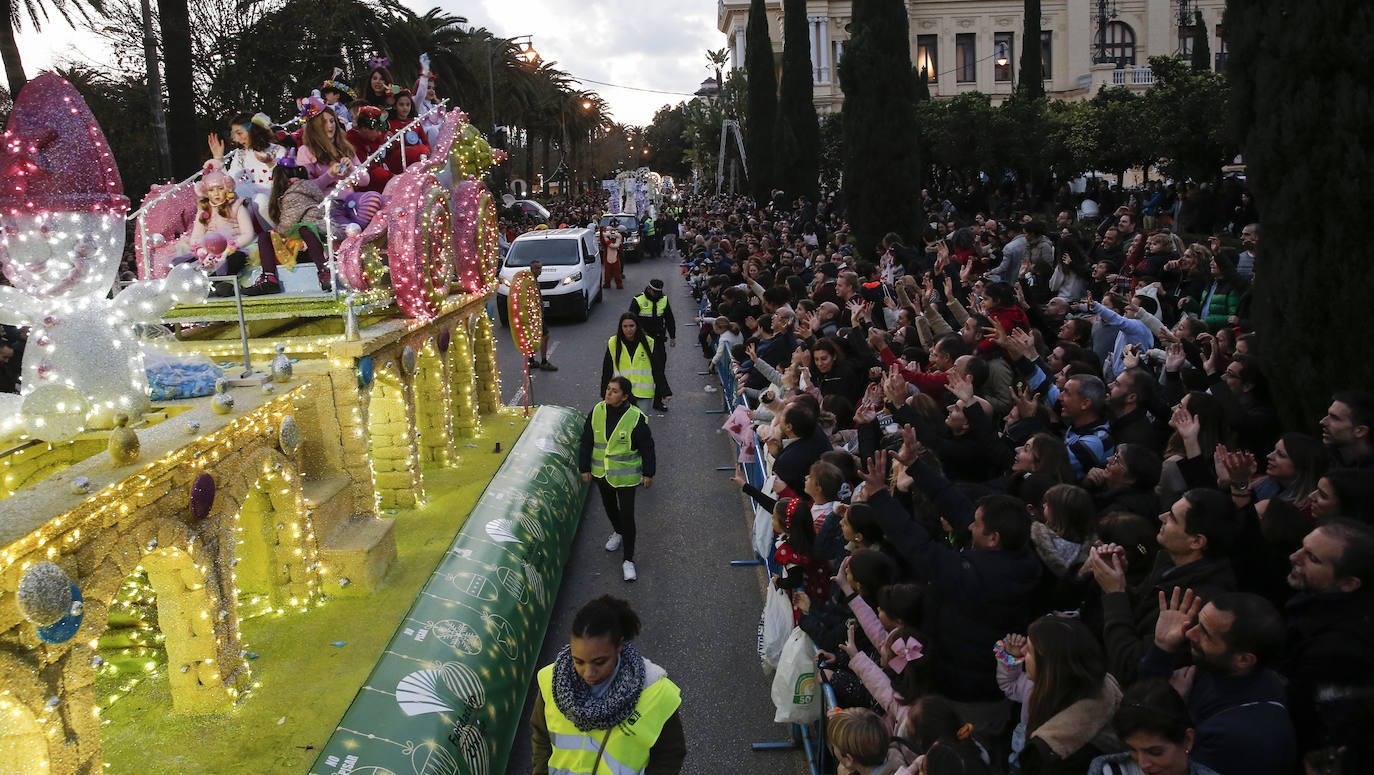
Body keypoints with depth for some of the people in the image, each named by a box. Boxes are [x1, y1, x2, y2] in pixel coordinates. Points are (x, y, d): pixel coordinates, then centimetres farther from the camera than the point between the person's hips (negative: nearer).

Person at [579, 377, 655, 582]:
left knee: (627, 515, -5)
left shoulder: (635, 418, -19)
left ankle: (629, 560, 7)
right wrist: (585, 468, 5)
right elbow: (586, 442, 3)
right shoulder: (597, 412, -8)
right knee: (609, 506, 25)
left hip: (626, 476, -5)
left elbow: (647, 447, -9)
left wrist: (648, 473, -5)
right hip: (601, 472, 5)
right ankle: (618, 532, 55)